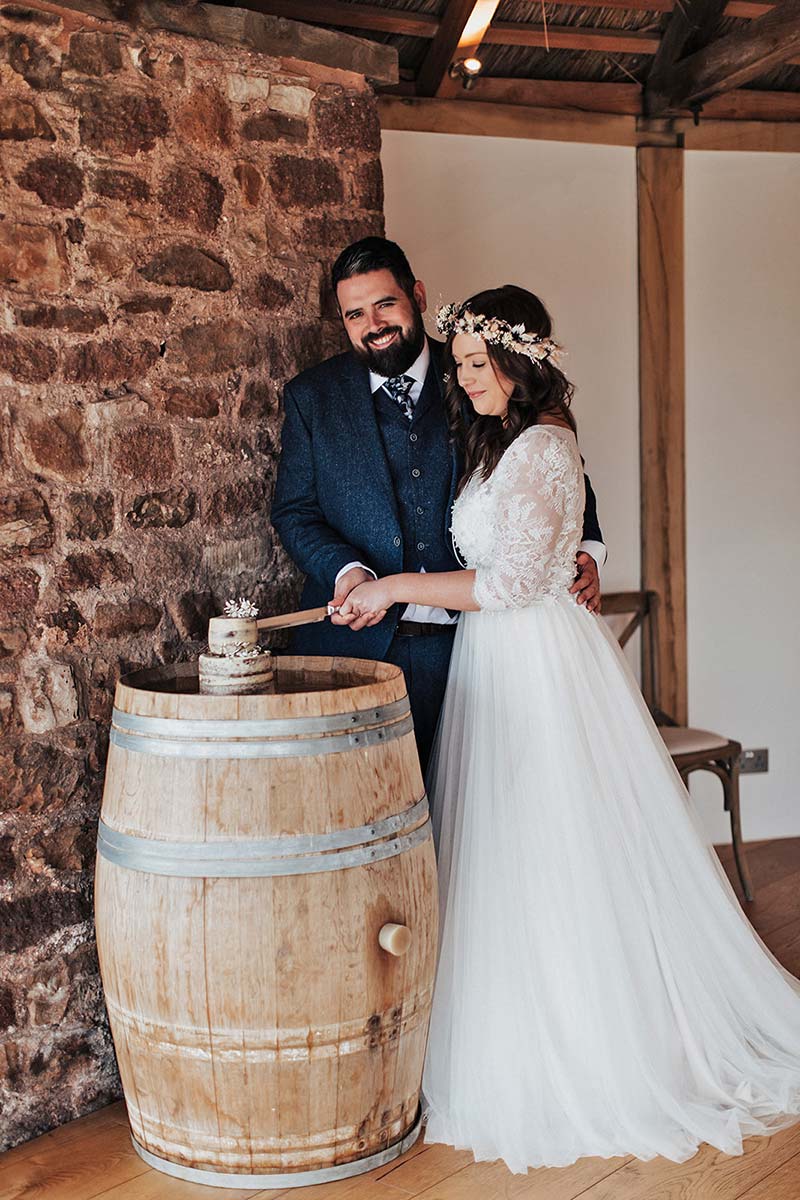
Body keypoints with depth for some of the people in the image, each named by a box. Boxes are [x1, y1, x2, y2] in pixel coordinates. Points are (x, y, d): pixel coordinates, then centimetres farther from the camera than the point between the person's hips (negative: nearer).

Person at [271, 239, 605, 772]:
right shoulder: (312, 396, 8)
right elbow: (294, 511, 6)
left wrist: (585, 549, -2)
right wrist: (345, 571, -12)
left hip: (459, 646, 0)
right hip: (355, 644, 0)